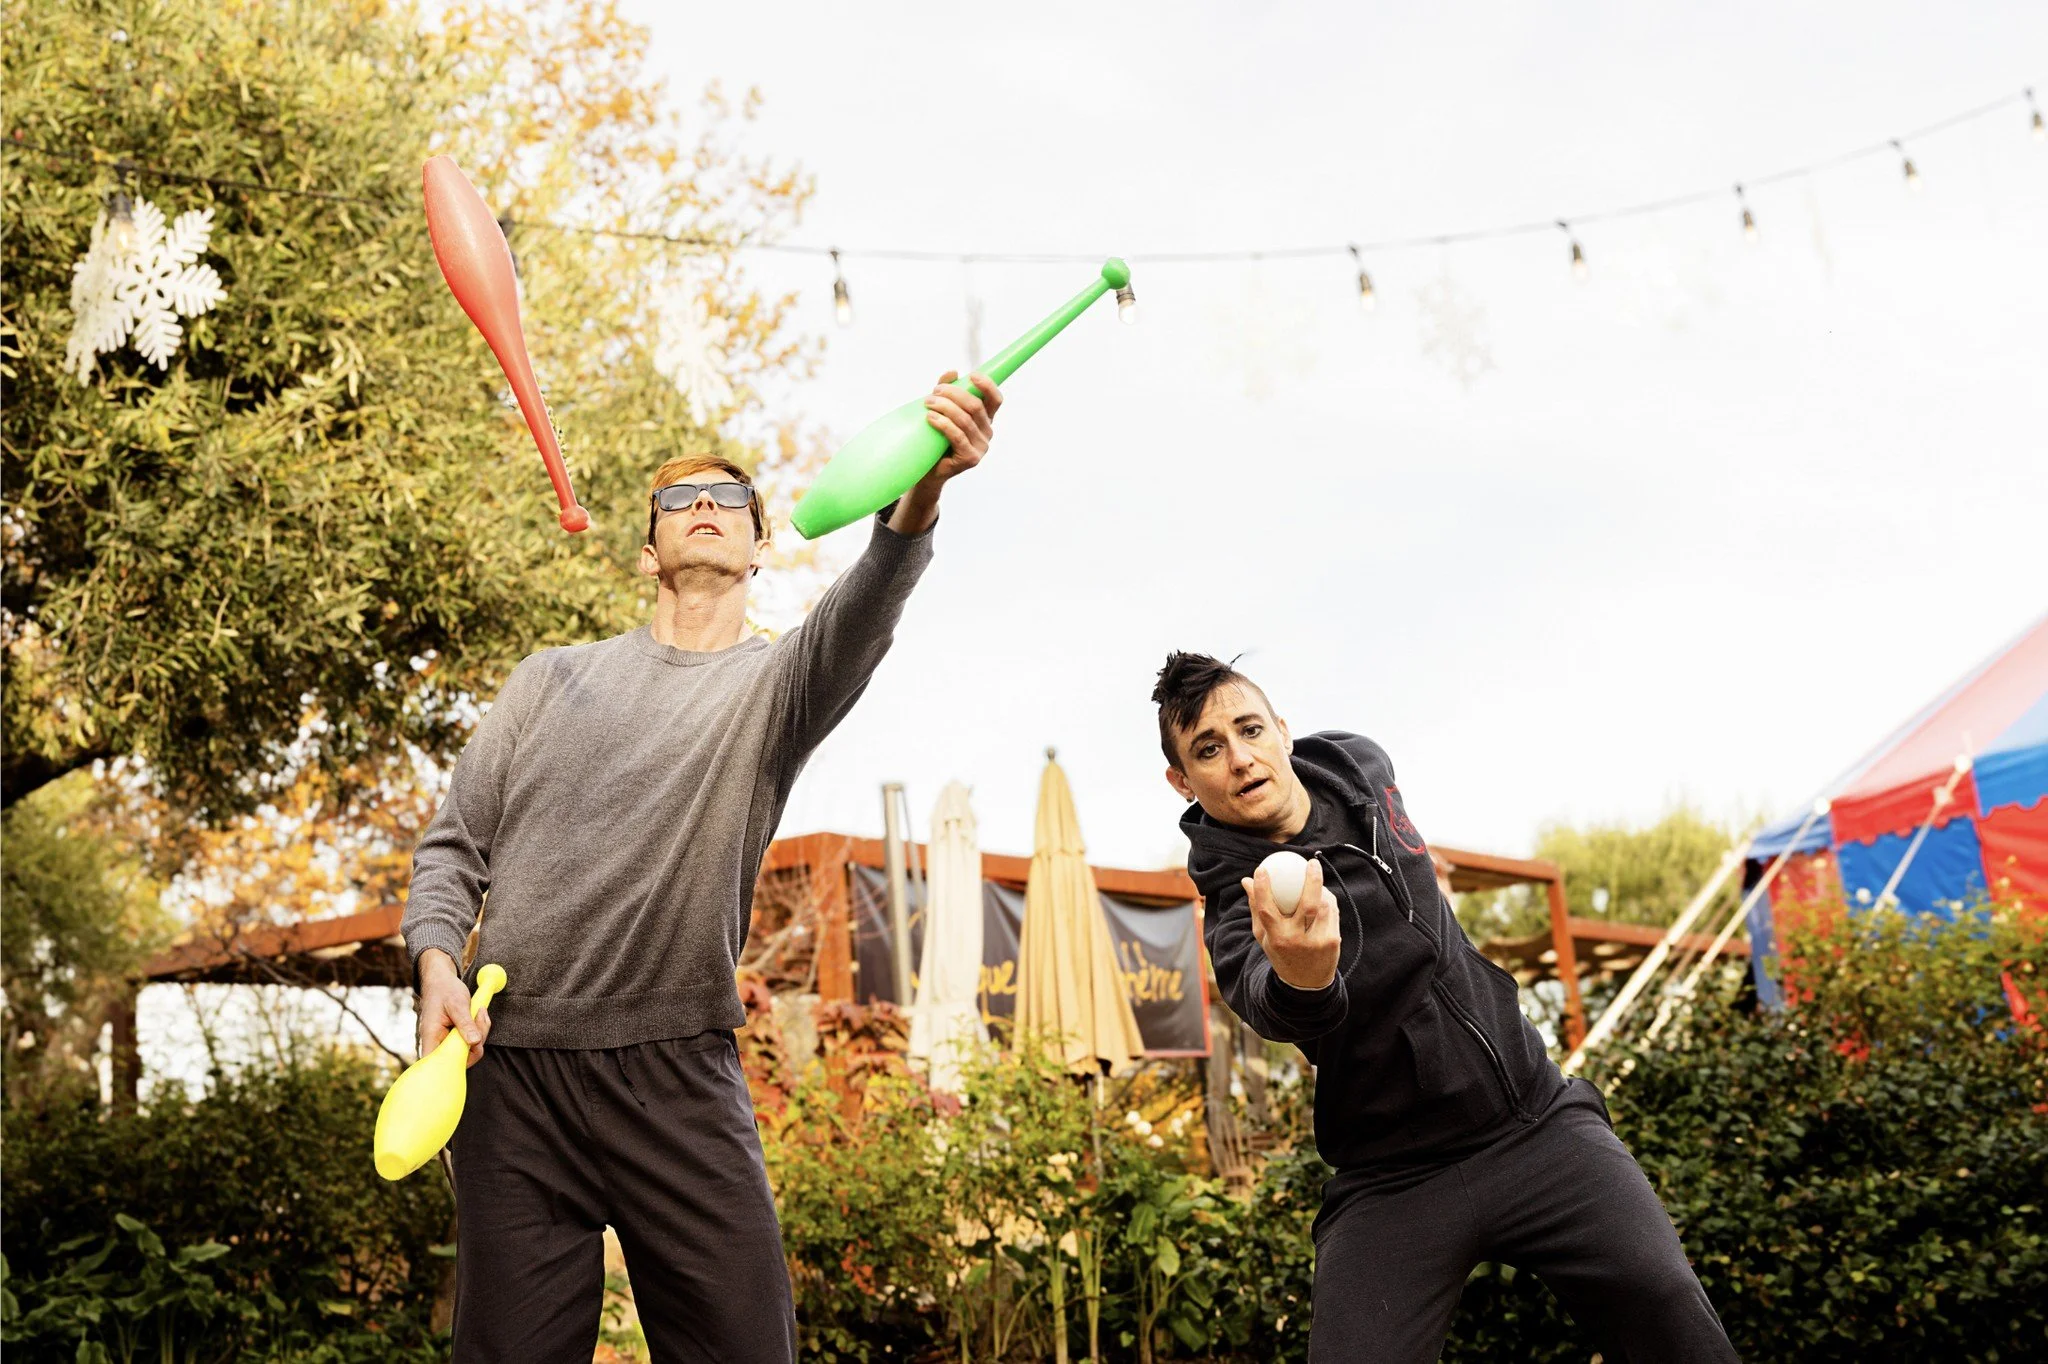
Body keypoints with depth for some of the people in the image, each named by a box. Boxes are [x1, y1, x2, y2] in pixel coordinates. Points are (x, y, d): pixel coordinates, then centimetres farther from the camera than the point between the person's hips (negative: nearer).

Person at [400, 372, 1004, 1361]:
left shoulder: (777, 683, 7)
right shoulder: (553, 678, 16)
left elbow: (856, 622, -17)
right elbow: (453, 844, 16)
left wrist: (915, 502, -38)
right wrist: (437, 962, -5)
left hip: (677, 1078, -1)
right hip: (509, 1066, 2)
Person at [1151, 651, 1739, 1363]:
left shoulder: (1356, 762, 2)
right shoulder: (1236, 907, -16)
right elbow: (1266, 1004, -38)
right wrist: (1300, 980, -59)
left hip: (1541, 1119, 3)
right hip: (1391, 1181, -3)